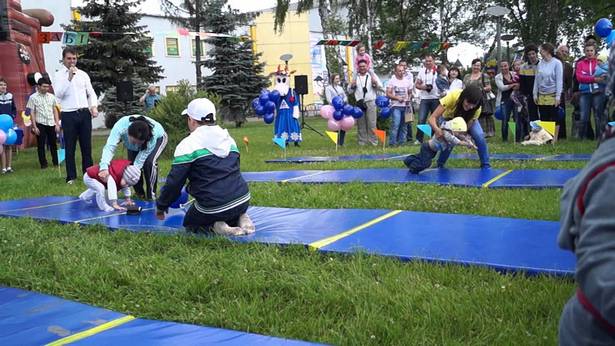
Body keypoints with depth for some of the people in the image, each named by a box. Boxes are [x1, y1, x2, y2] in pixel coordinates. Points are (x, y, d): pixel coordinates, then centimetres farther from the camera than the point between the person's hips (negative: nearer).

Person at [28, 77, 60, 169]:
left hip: (51, 124, 3)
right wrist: (34, 126, -7)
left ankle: (56, 161, 20)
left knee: (53, 144, 10)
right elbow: (32, 113, -2)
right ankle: (43, 163, 10)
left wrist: (57, 124, 6)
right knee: (41, 145, 2)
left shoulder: (51, 96, 8)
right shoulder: (33, 97, -2)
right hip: (40, 124, -3)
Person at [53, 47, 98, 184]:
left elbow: (91, 93, 12)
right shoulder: (59, 75, 1)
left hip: (84, 113, 3)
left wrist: (94, 107, -5)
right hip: (68, 115, -3)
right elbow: (58, 94, -13)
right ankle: (71, 176, 8)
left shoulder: (83, 74, 10)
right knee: (70, 147, 2)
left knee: (86, 145, 8)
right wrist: (69, 78, -16)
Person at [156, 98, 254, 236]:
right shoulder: (229, 139, 12)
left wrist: (161, 206, 9)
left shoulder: (188, 144, -8)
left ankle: (216, 226, -5)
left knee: (189, 223, 24)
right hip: (242, 201, 6)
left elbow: (174, 182, -6)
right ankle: (239, 218, 5)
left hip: (213, 207, -5)